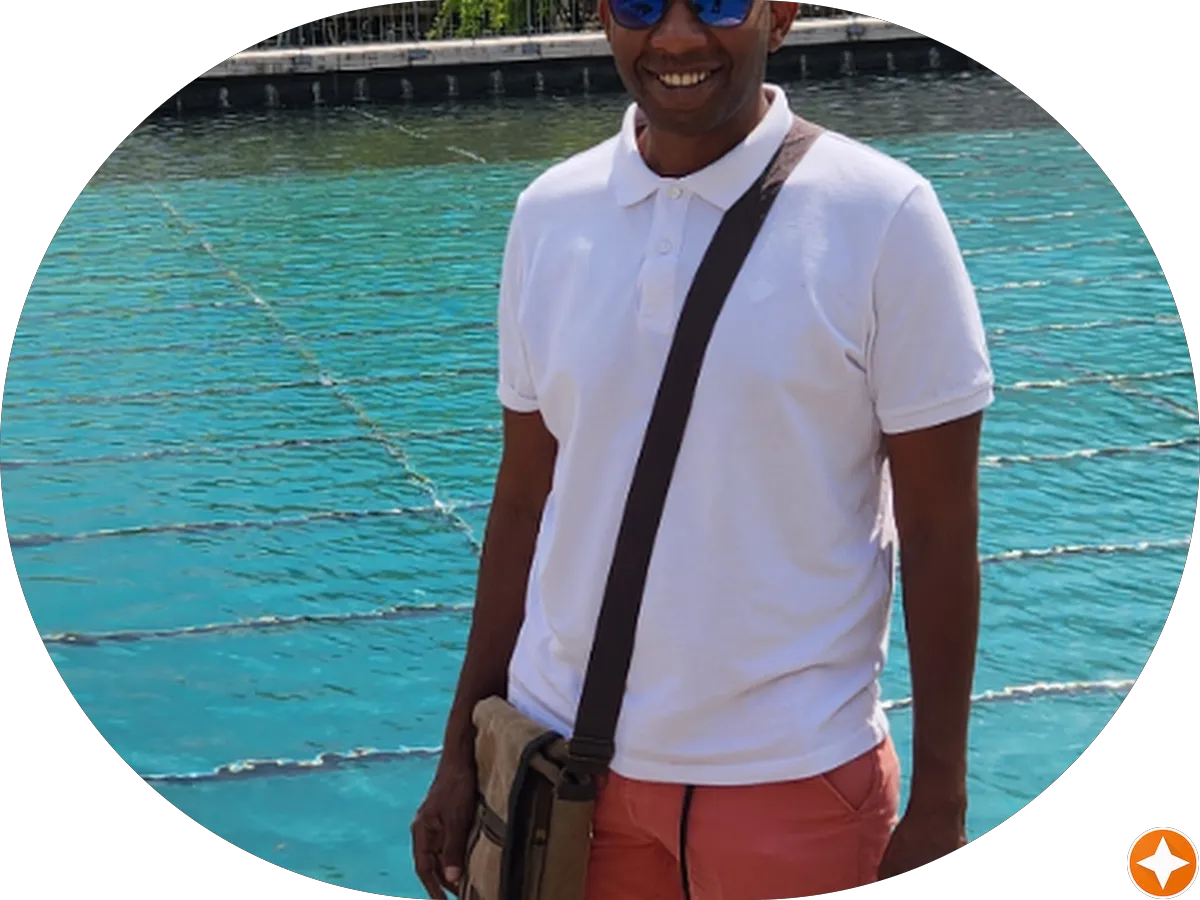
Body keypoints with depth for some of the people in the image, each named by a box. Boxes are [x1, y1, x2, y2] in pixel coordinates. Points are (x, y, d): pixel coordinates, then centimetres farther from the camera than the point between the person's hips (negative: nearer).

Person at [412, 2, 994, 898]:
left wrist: (939, 807, -7)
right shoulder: (549, 214, 1)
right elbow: (525, 502, 7)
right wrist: (463, 748, 8)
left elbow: (939, 533, -7)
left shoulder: (882, 216, -11)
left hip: (790, 774, -3)